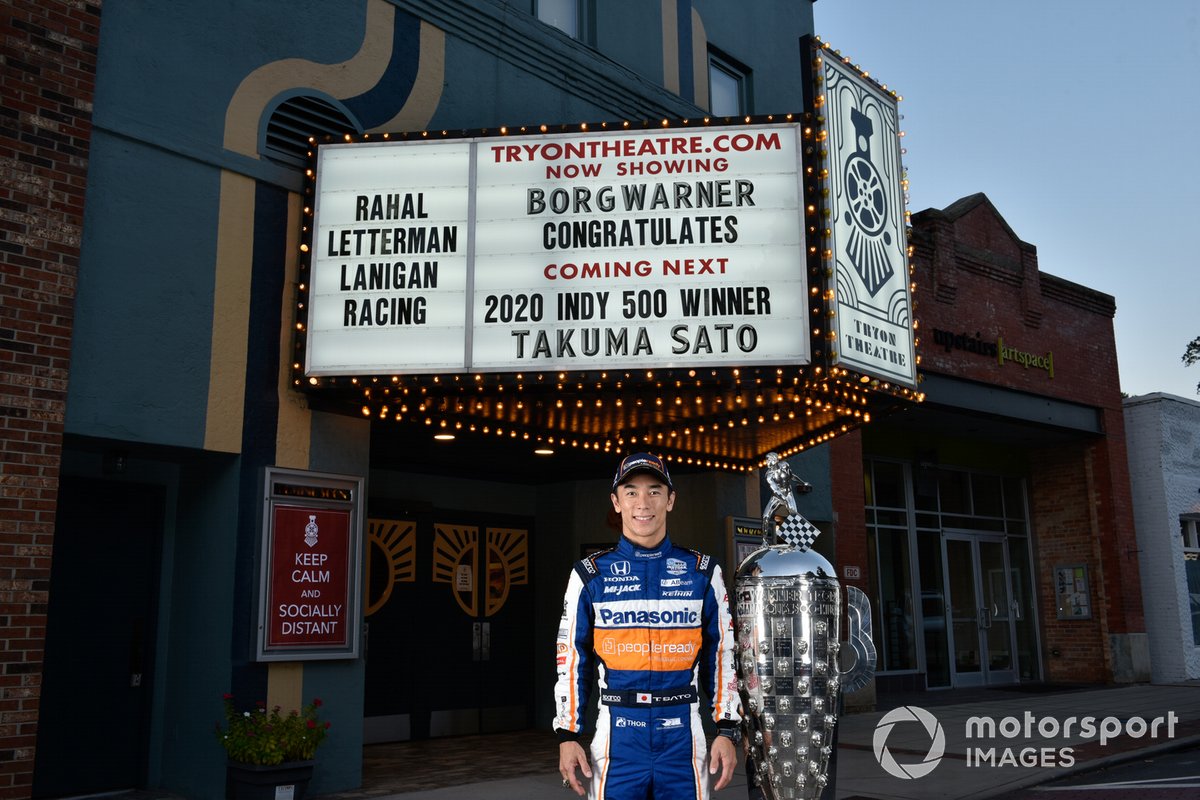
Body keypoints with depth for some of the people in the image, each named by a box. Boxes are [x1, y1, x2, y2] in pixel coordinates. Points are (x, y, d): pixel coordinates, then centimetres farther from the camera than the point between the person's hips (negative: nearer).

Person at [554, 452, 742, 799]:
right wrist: (567, 737, 1)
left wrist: (727, 730, 2)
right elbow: (572, 662, 6)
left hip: (683, 736, 1)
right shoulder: (590, 575, 2)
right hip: (617, 737, 0)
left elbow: (721, 657, 7)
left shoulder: (703, 573, 3)